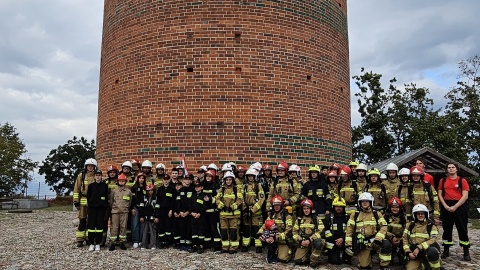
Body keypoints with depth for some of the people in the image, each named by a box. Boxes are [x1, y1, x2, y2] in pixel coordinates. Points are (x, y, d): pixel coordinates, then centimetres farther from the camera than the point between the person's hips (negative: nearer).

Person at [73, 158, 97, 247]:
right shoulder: (81, 176, 4)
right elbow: (76, 189, 4)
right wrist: (76, 201, -2)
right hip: (83, 202, -1)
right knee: (82, 221, 0)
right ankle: (80, 240, 6)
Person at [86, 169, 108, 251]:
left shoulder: (105, 185, 4)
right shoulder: (91, 186, 5)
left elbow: (107, 197, 6)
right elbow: (88, 196, 8)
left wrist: (105, 205, 1)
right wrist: (90, 204, 3)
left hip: (101, 208, 0)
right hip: (92, 208, 0)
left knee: (99, 225, 1)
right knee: (91, 225, -2)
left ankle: (98, 243, 9)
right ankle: (91, 243, 6)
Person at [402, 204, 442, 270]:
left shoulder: (431, 226, 0)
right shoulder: (410, 225, 9)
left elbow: (432, 240, -13)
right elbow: (405, 239, 8)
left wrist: (419, 248, -23)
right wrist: (408, 252, -6)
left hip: (427, 250, -2)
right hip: (415, 253, 3)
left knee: (432, 252, -37)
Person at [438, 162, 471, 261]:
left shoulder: (462, 180, 0)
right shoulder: (443, 180, 8)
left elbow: (465, 196, -6)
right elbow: (440, 194, 6)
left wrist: (455, 206, -13)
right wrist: (445, 206, -8)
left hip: (460, 206, -2)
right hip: (446, 206, 3)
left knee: (462, 229, 1)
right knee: (447, 228, 7)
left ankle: (466, 252, 7)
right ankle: (446, 250, 14)